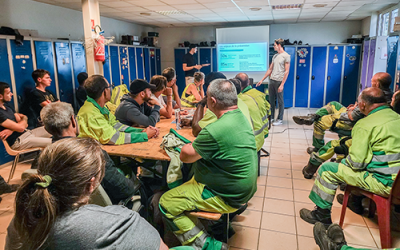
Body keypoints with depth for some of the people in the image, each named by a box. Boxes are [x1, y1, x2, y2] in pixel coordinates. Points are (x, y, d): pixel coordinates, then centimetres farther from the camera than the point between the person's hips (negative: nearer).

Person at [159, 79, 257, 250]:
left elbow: (185, 156, -17)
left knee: (166, 204, -4)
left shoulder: (216, 130, -29)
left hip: (226, 197, -9)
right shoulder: (241, 117, 1)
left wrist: (189, 145, 3)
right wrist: (195, 144, -2)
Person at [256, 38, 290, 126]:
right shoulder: (275, 56, 16)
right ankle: (271, 117, 21)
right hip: (271, 80, 7)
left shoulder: (286, 56, -6)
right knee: (271, 100, 11)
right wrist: (262, 80, 17)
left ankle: (280, 119, 10)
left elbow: (287, 71, -11)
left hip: (279, 81, -7)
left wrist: (282, 84, -17)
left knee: (280, 101, 1)